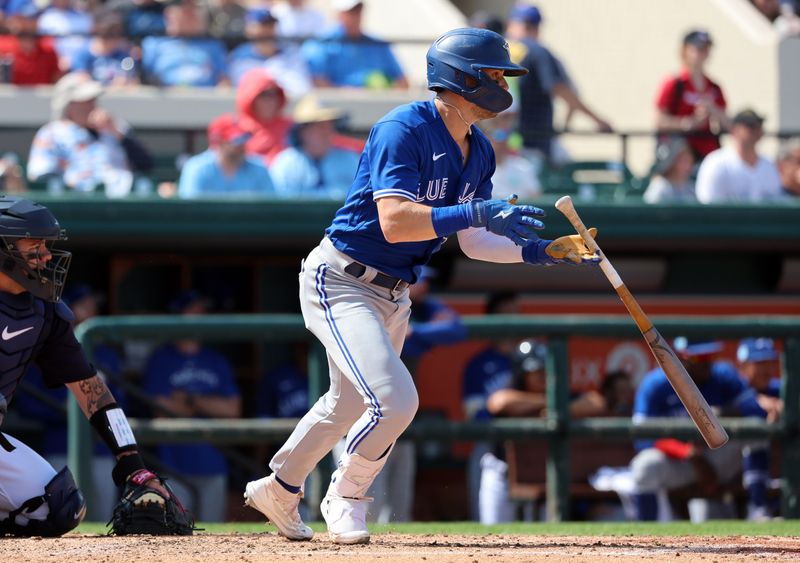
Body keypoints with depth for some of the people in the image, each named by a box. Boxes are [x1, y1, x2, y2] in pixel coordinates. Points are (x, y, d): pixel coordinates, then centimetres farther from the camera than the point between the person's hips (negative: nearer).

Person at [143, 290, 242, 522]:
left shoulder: (217, 362, 15)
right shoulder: (161, 360, 5)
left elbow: (233, 409, 4)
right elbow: (162, 408, -6)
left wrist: (190, 400, -4)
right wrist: (211, 406, 1)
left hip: (213, 466, 3)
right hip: (175, 466, -3)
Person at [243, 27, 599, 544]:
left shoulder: (479, 153, 4)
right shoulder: (404, 130, -23)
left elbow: (472, 241, 10)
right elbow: (394, 223, -33)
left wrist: (541, 250, -3)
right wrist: (476, 213, -40)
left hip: (392, 294, 9)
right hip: (340, 282, -9)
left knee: (349, 404, 23)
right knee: (394, 399, -22)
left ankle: (278, 491, 44)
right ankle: (345, 497, 3)